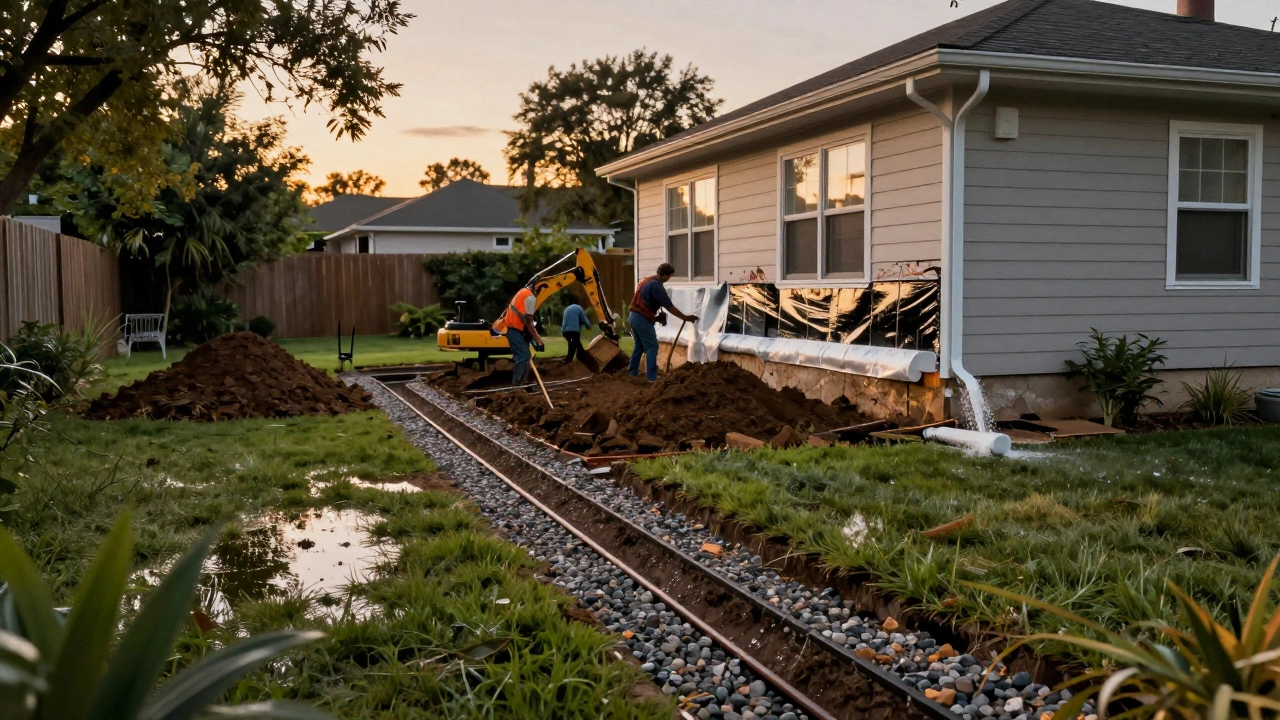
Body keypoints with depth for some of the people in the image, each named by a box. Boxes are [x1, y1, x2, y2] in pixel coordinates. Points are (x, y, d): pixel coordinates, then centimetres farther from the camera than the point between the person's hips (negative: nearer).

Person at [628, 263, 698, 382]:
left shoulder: (647, 280, 13)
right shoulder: (656, 286, -17)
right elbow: (670, 307, -17)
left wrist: (654, 317, 14)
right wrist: (686, 318, -11)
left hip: (634, 316, 9)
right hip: (642, 319, -9)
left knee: (639, 345, 18)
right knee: (652, 347, -5)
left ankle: (634, 372, 22)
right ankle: (652, 377, -9)